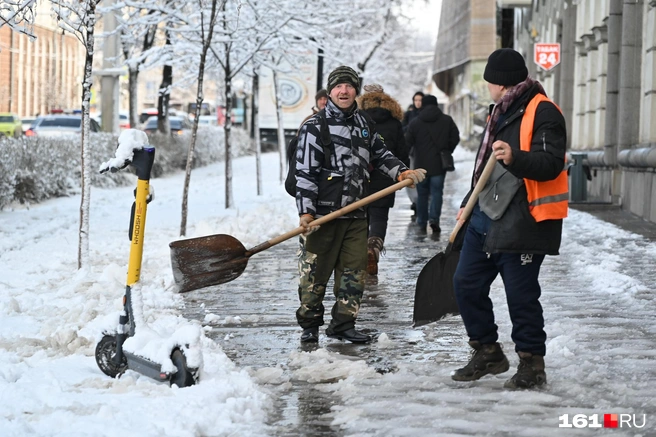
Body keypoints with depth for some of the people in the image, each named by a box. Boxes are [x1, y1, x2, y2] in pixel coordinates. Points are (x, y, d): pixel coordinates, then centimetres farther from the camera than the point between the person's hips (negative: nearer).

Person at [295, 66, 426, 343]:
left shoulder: (364, 125, 15)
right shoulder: (315, 127, -4)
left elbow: (380, 154, 27)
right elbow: (305, 172, -9)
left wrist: (401, 172, 7)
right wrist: (306, 212, -17)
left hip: (356, 214, 6)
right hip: (323, 213, -6)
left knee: (354, 271, 7)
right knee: (315, 272, -1)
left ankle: (343, 325, 16)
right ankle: (309, 325, 12)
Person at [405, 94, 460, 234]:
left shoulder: (415, 123, -3)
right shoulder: (447, 120, 0)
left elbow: (408, 142, -3)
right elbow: (455, 138, 2)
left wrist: (413, 154, 16)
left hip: (421, 164, 0)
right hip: (439, 164, 0)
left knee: (422, 193, 12)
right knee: (436, 192, 2)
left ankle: (422, 222, 16)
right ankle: (434, 218, -17)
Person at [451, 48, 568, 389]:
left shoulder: (543, 112, -11)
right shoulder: (501, 112, 20)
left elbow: (550, 164, -22)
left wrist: (515, 158, -38)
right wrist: (469, 204, 25)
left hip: (521, 222, -10)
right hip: (485, 217, 10)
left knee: (520, 294, -5)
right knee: (466, 283, 10)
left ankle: (532, 363, 8)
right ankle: (488, 353, 22)